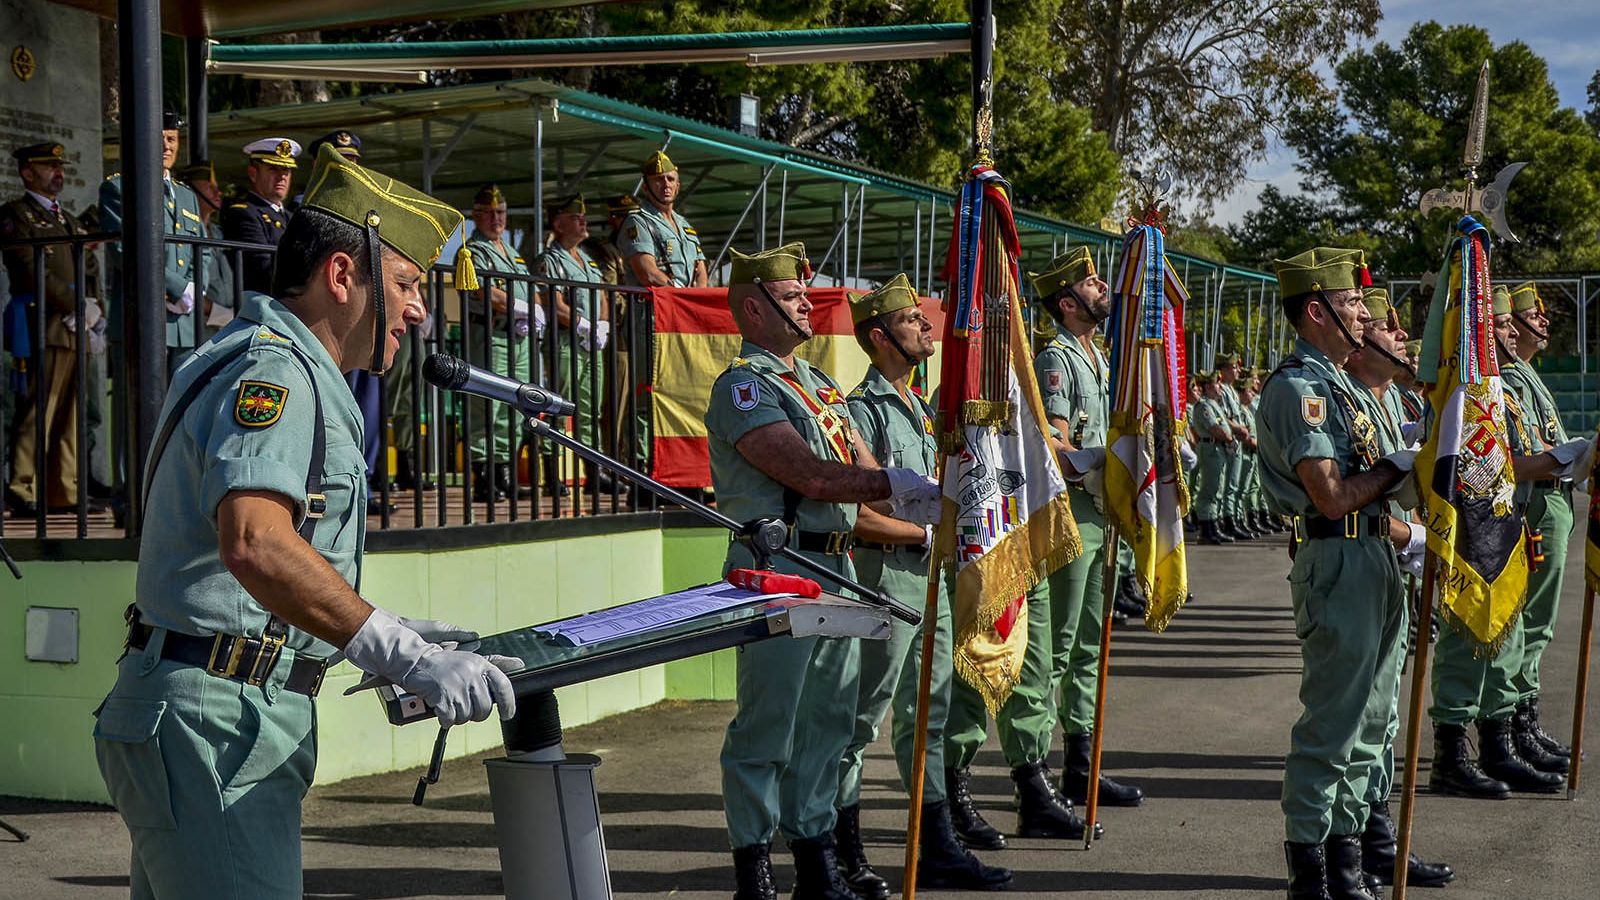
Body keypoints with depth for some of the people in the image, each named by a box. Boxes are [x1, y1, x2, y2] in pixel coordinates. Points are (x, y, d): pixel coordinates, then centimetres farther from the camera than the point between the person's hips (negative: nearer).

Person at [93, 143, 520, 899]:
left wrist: (392, 637, 23)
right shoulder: (274, 371, -14)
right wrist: (404, 658, -33)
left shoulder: (261, 360, 21)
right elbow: (255, 545, -32)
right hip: (217, 725, -11)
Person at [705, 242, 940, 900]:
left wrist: (935, 515, 2)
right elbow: (812, 477, -20)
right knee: (766, 727, -3)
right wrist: (903, 486, -19)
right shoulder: (742, 387, -9)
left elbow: (865, 476, 16)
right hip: (776, 571, -9)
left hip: (836, 567, 9)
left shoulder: (817, 384, 20)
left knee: (827, 720, 13)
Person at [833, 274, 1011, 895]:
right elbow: (853, 512, -20)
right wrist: (927, 534, -14)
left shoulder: (921, 407, 17)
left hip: (930, 576, 9)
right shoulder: (863, 409, -12)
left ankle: (938, 850, 20)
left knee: (927, 716, 13)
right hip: (884, 576, -9)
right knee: (860, 720, -2)